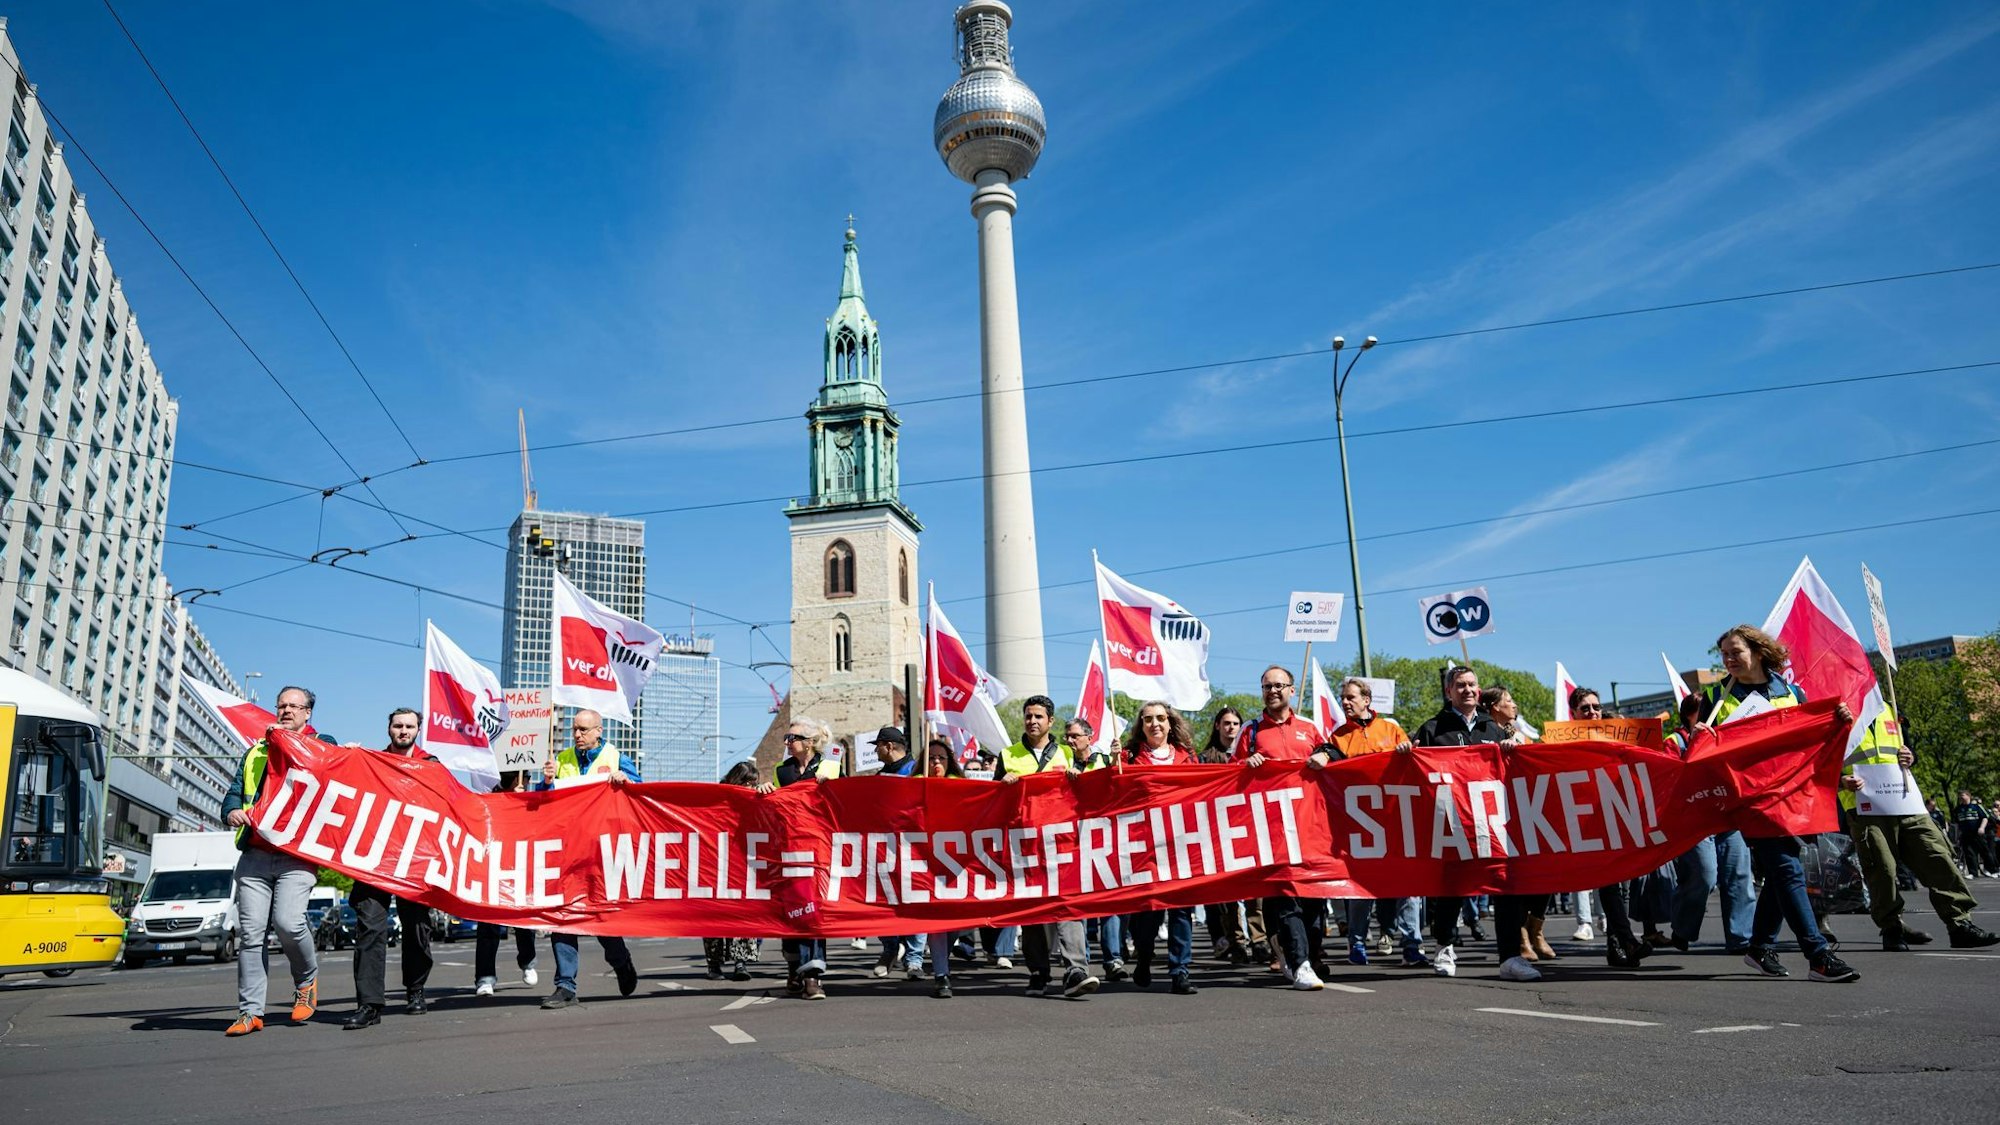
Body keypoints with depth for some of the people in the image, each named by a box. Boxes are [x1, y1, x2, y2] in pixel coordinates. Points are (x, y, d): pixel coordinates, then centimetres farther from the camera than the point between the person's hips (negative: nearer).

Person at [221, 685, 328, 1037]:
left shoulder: (322, 745, 13)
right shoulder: (255, 752, 23)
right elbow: (233, 794, 19)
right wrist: (232, 812, -5)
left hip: (297, 854, -4)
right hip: (255, 853, 4)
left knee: (288, 922, -19)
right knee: (250, 932, -3)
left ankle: (307, 980, 7)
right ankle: (250, 1012, 2)